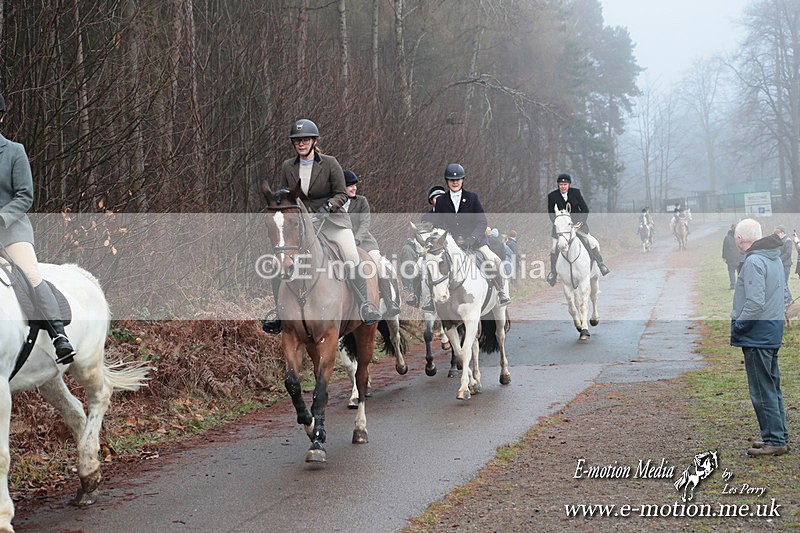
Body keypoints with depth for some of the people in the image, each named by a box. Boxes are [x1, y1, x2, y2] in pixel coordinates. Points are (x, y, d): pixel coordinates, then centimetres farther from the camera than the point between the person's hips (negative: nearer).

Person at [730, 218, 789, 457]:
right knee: (772, 387, 17)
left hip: (757, 334, -10)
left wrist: (737, 327, -12)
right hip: (773, 331, 10)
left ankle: (774, 440, 0)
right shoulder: (774, 258, 12)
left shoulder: (754, 262, -18)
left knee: (763, 390, -3)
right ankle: (779, 436, 24)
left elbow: (755, 303, -24)